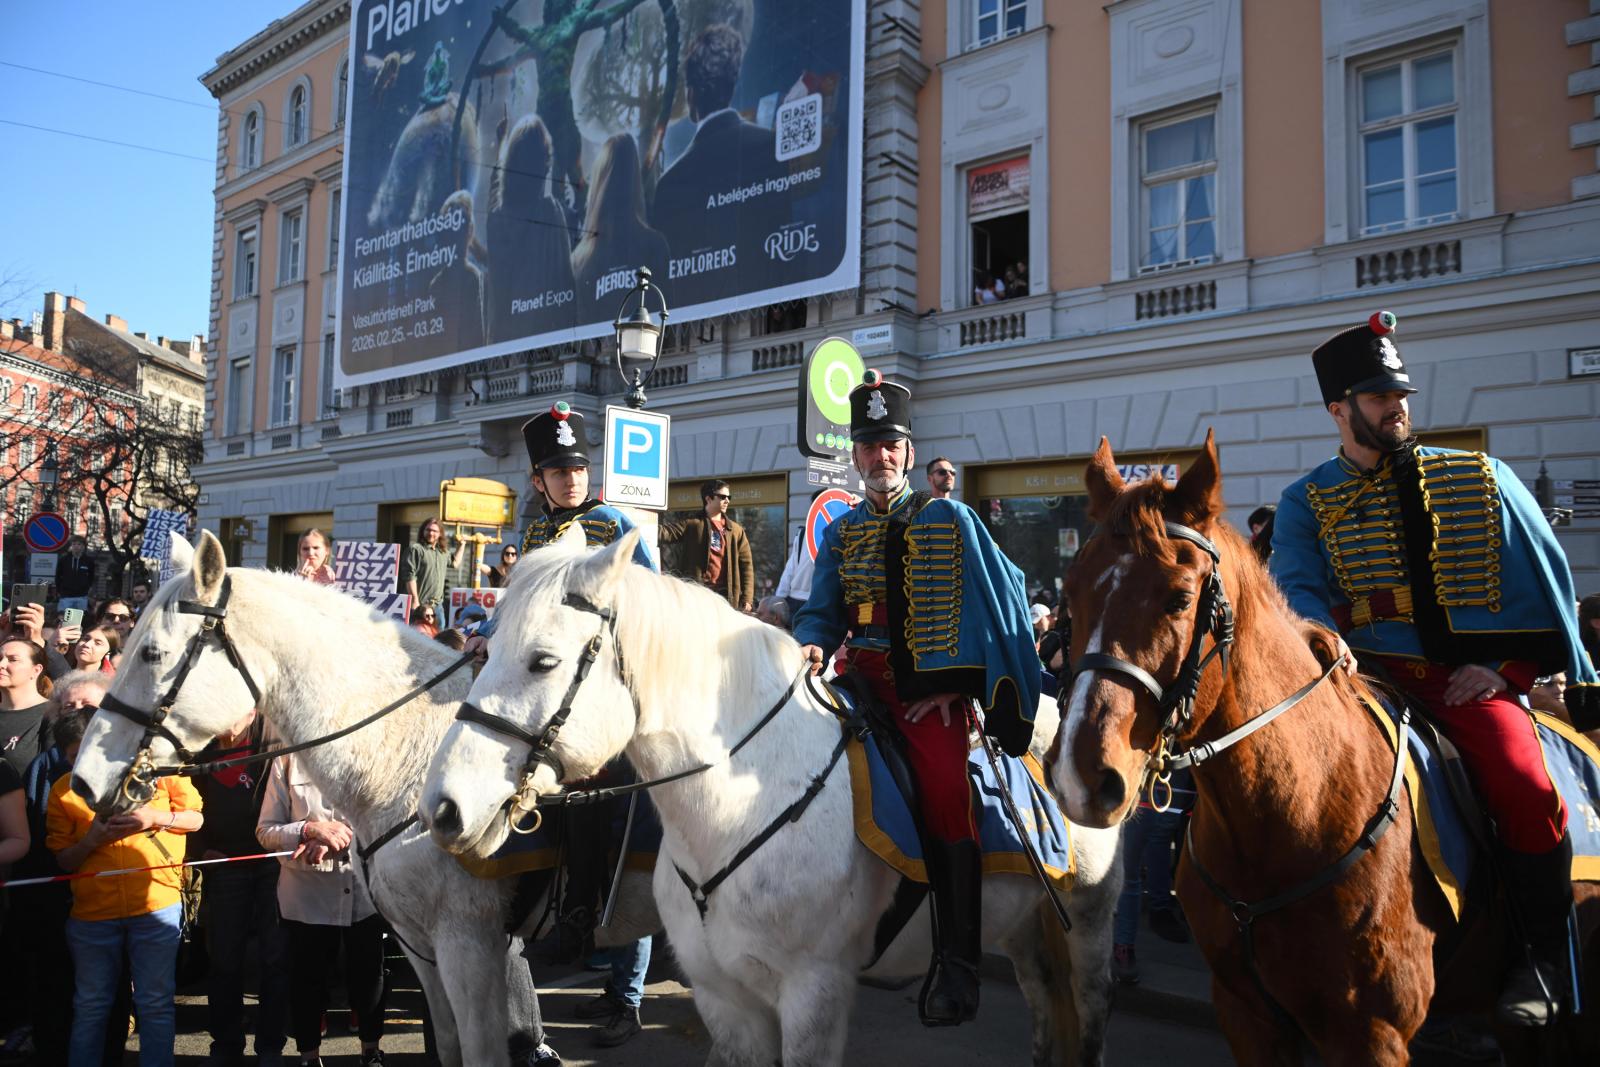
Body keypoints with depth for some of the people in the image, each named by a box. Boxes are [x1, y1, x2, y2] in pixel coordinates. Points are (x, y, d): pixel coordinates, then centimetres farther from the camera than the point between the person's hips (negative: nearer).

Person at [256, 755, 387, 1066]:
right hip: (306, 896, -1)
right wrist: (310, 829, -20)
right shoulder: (288, 759, -3)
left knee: (368, 974, 15)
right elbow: (265, 832, -3)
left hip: (365, 891, 1)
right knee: (308, 978, 13)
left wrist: (336, 837, -19)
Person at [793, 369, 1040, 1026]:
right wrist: (812, 645, -13)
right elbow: (823, 612, 11)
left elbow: (1000, 599, 1)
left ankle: (957, 964, -7)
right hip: (861, 677, 4)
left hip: (930, 684, -4)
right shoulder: (840, 533, 13)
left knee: (945, 788, -20)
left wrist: (952, 687, -6)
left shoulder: (950, 520, 2)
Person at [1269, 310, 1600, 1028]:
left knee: (1526, 786, -27)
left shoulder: (1483, 480, 12)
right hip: (1366, 671, 1)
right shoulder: (1307, 503, 9)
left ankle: (1542, 954, -1)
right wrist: (1329, 649, -28)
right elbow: (1297, 589, -6)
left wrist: (1505, 667, -2)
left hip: (1469, 674, 0)